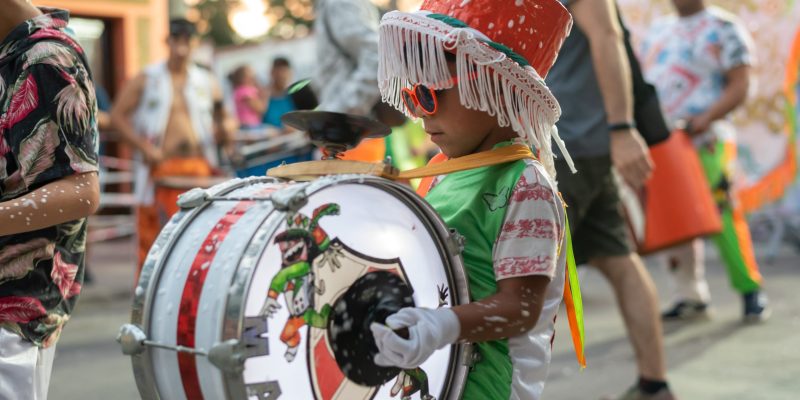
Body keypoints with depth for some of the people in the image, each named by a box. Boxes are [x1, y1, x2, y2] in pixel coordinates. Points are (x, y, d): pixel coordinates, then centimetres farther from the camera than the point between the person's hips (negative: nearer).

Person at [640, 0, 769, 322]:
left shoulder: (724, 29, 0)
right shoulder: (658, 32, 18)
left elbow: (739, 86, -7)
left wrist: (706, 118, -23)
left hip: (706, 142, -6)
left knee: (722, 216, -14)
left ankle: (751, 292, -3)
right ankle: (690, 296, 12)